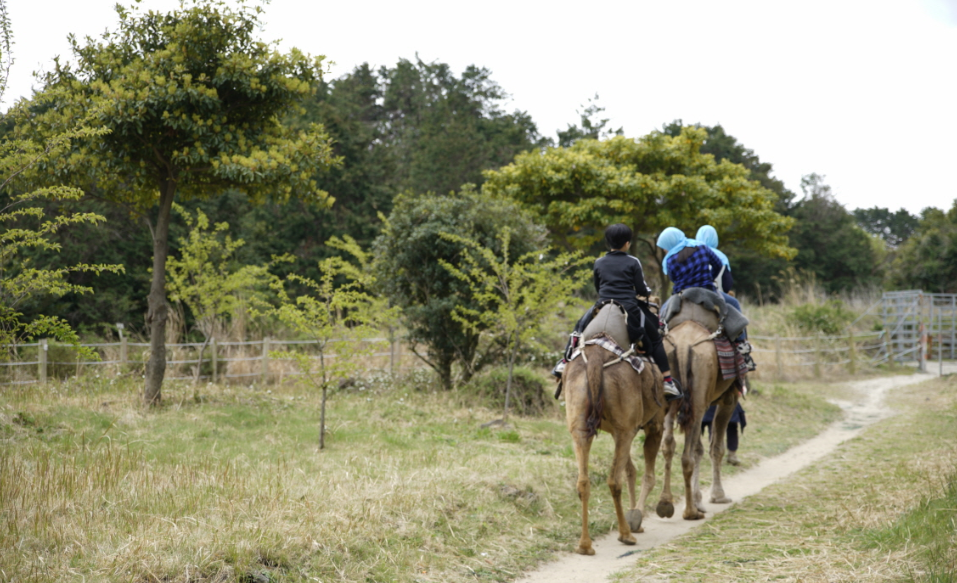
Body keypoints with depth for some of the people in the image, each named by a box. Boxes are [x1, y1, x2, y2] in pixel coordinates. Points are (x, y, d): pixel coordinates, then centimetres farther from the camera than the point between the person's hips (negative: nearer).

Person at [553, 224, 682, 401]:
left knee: (580, 327, 29)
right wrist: (648, 293, 20)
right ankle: (667, 381, 1)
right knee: (655, 339, 9)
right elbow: (641, 289, -2)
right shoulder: (633, 262, -1)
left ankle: (564, 362, 21)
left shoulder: (599, 263, 10)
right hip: (629, 308, -3)